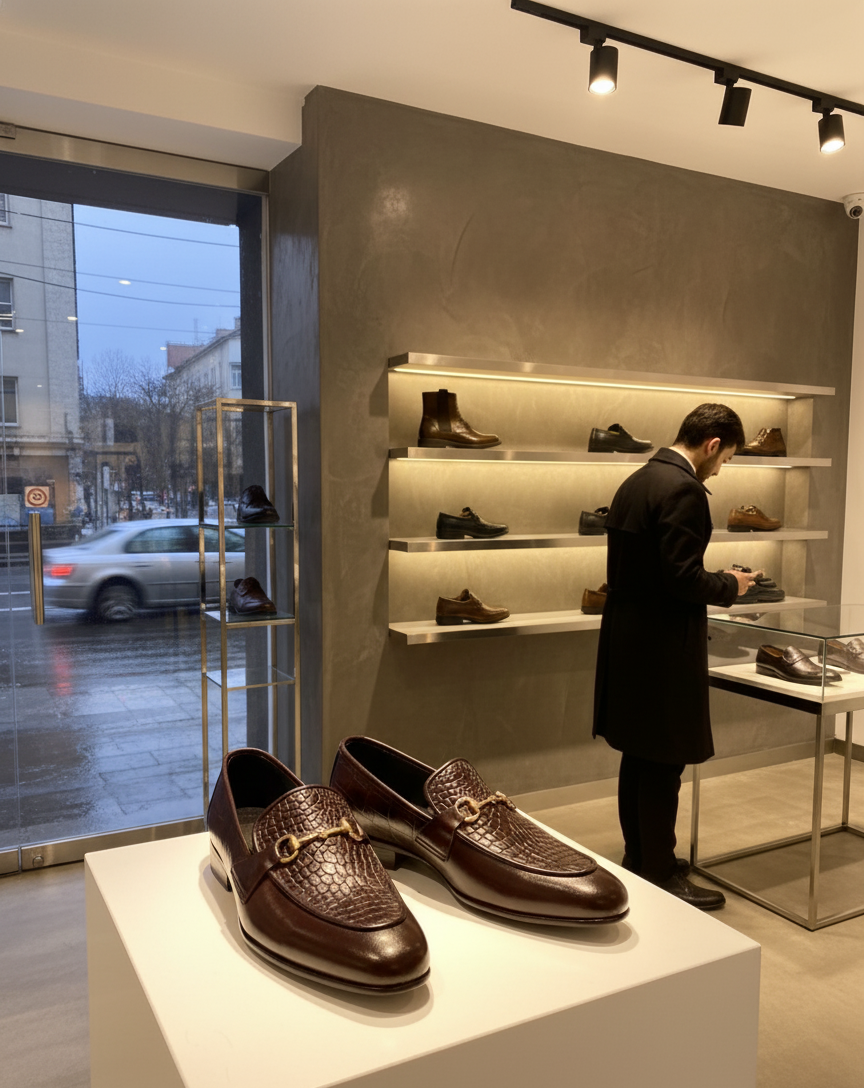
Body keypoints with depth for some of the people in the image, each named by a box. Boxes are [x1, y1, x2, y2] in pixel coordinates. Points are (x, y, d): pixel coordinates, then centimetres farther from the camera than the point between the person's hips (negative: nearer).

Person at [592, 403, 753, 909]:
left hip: (628, 639, 10)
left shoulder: (636, 482, 11)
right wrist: (730, 586, -5)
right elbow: (682, 578, -23)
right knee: (664, 765, 3)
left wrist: (714, 585, 18)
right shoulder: (684, 490, -18)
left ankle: (640, 856, 34)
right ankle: (661, 876, 16)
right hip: (662, 647, -9)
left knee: (639, 757, 19)